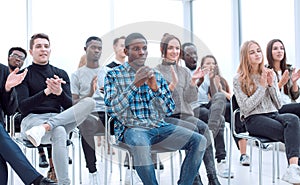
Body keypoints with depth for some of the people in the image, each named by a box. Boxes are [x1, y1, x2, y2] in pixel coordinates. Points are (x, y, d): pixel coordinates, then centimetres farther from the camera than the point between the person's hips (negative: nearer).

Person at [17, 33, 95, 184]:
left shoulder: (61, 74, 19)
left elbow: (69, 107, 8)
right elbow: (23, 108, -5)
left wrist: (59, 92, -15)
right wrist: (46, 92, -18)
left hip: (58, 119, 4)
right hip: (32, 119, -4)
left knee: (89, 102, -24)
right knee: (59, 132, -40)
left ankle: (45, 127, -37)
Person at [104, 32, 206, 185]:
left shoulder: (156, 76, 14)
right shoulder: (114, 75, 4)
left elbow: (169, 110, 8)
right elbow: (112, 109, -10)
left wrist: (155, 88, -9)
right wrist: (135, 85, -17)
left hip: (159, 127, 5)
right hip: (132, 128, -4)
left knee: (199, 141, -14)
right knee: (140, 144, -39)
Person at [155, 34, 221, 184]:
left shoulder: (184, 71, 16)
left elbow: (190, 99, 6)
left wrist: (193, 82, -9)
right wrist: (173, 84, -19)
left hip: (185, 115, 4)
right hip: (166, 117, -4)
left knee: (203, 127, -27)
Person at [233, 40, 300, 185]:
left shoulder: (270, 74, 17)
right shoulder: (238, 79, 3)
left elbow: (278, 105, 13)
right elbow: (246, 108, -8)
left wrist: (271, 84, -2)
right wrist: (262, 86, -9)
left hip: (274, 115, 4)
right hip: (254, 119, -4)